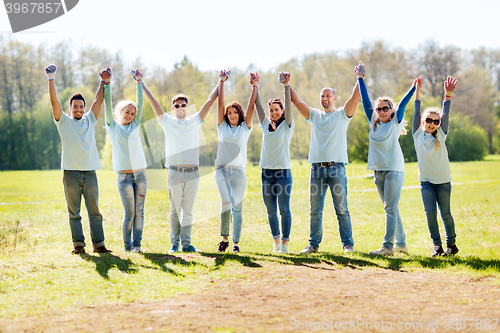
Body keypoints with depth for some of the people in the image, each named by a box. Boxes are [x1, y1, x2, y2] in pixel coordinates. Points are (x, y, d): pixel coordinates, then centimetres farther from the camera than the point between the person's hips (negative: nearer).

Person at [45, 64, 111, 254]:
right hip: (71, 172, -2)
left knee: (94, 210, 2)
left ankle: (98, 244, 4)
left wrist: (103, 81, 9)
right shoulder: (64, 121, 8)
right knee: (74, 212, 1)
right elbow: (54, 101, -2)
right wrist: (51, 79, -9)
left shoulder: (89, 120, 16)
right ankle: (78, 244, 4)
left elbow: (98, 100, 13)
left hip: (90, 172, 2)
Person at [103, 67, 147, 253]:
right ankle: (127, 245, 9)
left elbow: (140, 104, 11)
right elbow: (108, 105, 0)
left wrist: (139, 83, 7)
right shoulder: (113, 126, 7)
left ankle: (136, 244, 7)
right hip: (124, 176, -3)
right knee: (129, 214, -5)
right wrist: (107, 84, -5)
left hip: (140, 174, 4)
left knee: (139, 212, 1)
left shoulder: (135, 126, 15)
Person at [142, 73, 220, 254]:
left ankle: (186, 243, 8)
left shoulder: (195, 121, 12)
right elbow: (153, 101, 6)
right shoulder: (167, 121, 8)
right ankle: (175, 243, 9)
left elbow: (211, 100, 12)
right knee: (175, 210, 2)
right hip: (175, 172, -1)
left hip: (193, 173, 1)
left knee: (188, 210, 4)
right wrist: (141, 83, 5)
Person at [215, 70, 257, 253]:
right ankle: (224, 238, -6)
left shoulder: (245, 128, 10)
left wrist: (254, 87, -2)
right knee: (226, 202, -19)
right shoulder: (222, 126, 11)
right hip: (222, 169, -1)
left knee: (237, 207, 2)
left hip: (239, 171, 1)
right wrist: (221, 82, 5)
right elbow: (220, 103, 8)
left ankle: (236, 242, 11)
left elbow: (251, 107, 4)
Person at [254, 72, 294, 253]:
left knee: (284, 209, -4)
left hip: (283, 171, -4)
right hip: (266, 172, 4)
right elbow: (258, 106, 9)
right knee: (271, 211, 7)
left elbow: (288, 105, -10)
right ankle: (276, 240, 19)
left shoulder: (287, 126, 2)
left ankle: (285, 243, -1)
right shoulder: (265, 125, 12)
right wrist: (255, 86, 3)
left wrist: (286, 86, -21)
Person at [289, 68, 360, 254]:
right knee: (315, 210, 6)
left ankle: (348, 244, 4)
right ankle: (313, 244, 12)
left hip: (336, 168, -3)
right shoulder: (314, 115, 16)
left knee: (341, 209, -1)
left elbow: (354, 98, -5)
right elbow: (296, 101, 12)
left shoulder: (342, 115, 7)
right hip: (317, 168, 3)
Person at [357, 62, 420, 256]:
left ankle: (387, 246, -17)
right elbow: (365, 100, 12)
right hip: (378, 171, 6)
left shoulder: (395, 123, 0)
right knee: (390, 209, 10)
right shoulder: (373, 123, 11)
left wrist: (414, 88, -21)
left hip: (394, 170, -6)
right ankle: (401, 243, 16)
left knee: (391, 208, -11)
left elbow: (402, 104, -11)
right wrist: (360, 78, 13)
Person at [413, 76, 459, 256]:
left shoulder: (441, 135, -3)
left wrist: (448, 94, -25)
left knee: (445, 213, 3)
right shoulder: (418, 135, 0)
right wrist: (417, 91, -9)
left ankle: (451, 244, 17)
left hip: (443, 180, -1)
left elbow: (445, 115, -14)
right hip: (426, 180, 1)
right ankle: (437, 245, 4)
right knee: (430, 213, -6)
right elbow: (417, 112, -4)